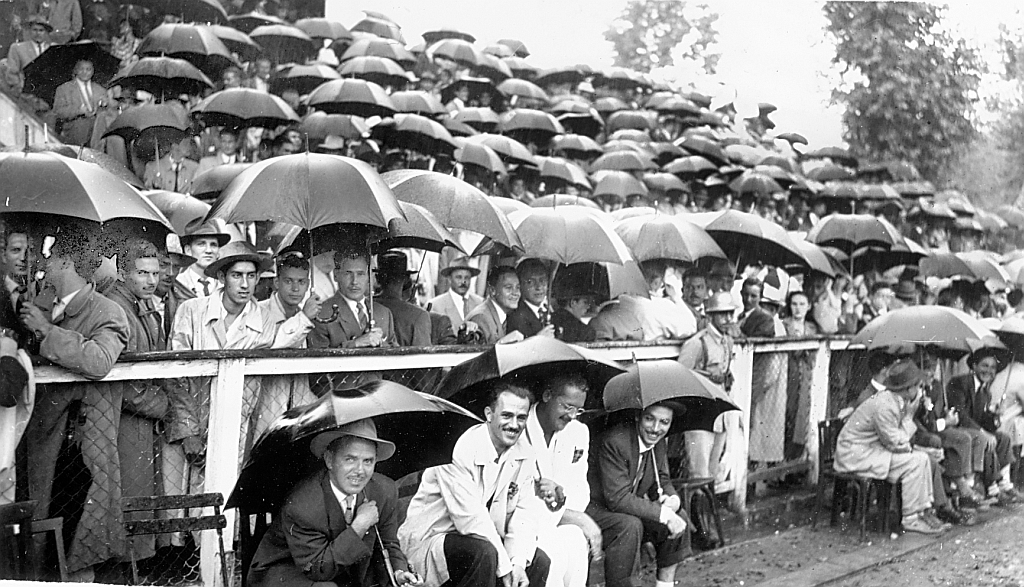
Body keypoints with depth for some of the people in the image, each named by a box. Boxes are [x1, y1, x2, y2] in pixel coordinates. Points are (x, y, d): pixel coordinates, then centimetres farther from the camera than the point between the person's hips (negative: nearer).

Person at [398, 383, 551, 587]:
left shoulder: (524, 454, 0)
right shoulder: (462, 449, -22)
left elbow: (525, 515, -2)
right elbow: (470, 518, -25)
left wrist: (518, 561, -18)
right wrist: (504, 565, -23)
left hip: (485, 539, 7)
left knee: (539, 561, -9)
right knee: (484, 553, -33)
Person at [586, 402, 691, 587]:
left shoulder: (658, 442, 0)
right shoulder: (614, 441, -27)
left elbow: (662, 482, 10)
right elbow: (618, 498, -30)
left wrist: (673, 499, -15)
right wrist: (664, 513, -30)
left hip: (628, 509, 9)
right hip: (593, 508, -9)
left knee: (680, 518, -1)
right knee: (629, 526, -34)